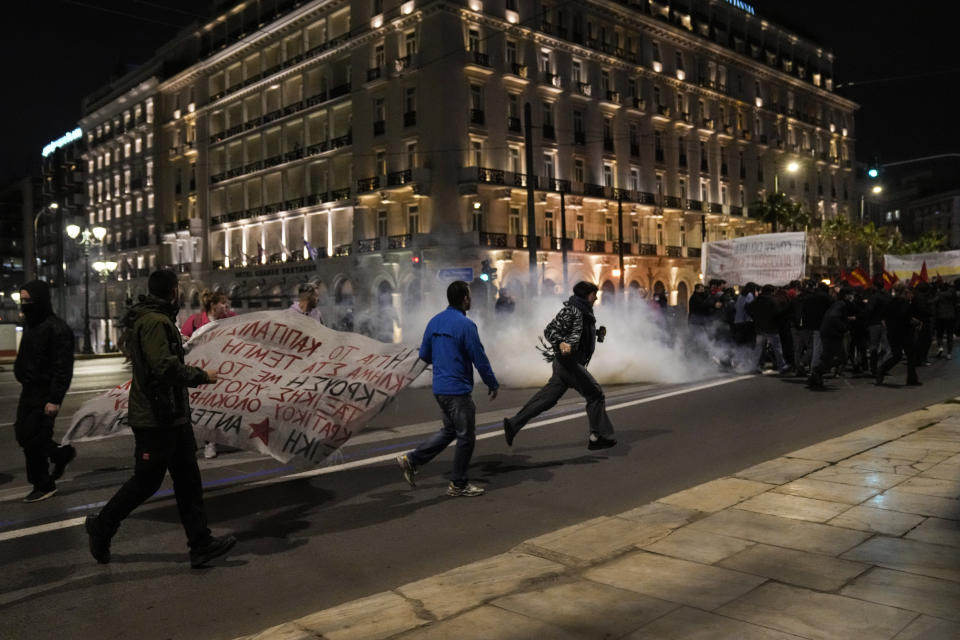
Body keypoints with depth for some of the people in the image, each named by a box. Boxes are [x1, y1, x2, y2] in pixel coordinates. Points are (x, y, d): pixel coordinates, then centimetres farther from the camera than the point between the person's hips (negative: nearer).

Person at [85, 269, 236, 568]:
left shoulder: (159, 319, 14)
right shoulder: (154, 322, -18)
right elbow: (165, 366, -26)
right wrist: (202, 376, -16)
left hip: (172, 415, 10)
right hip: (155, 419, -10)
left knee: (187, 477, 9)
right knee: (146, 480, 3)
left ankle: (201, 543, 13)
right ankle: (101, 527, 25)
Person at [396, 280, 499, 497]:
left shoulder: (435, 321, 7)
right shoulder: (465, 324, -17)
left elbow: (424, 355, 14)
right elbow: (480, 359, -14)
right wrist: (492, 384, -2)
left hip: (439, 388, 8)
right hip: (458, 390, -8)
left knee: (449, 430, 22)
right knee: (466, 437, 6)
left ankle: (412, 459, 15)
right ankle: (458, 485, 16)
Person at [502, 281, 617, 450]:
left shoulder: (584, 311, 17)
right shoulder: (570, 310, -13)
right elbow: (549, 330, -18)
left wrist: (598, 333, 14)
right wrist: (561, 343, -34)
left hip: (573, 362, 10)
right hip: (567, 361, -10)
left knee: (547, 398, 9)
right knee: (595, 394, -4)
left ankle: (513, 424, 13)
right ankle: (599, 436, 3)